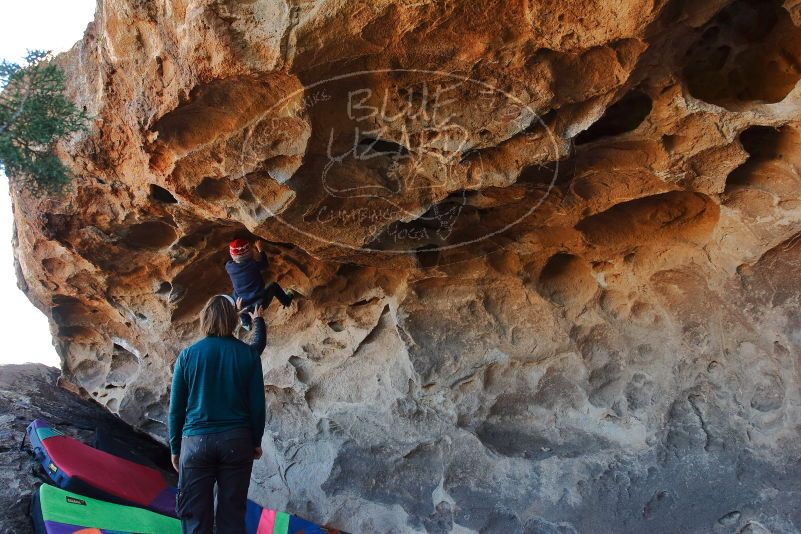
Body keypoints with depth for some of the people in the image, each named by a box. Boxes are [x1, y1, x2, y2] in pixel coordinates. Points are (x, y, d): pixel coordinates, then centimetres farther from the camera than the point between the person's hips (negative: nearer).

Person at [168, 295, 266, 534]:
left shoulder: (187, 355, -2)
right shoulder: (248, 354, -2)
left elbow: (176, 408, 2)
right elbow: (257, 404, 1)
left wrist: (175, 448, 12)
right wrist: (256, 441, 14)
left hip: (196, 442, 0)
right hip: (237, 442, 1)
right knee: (232, 514, 8)